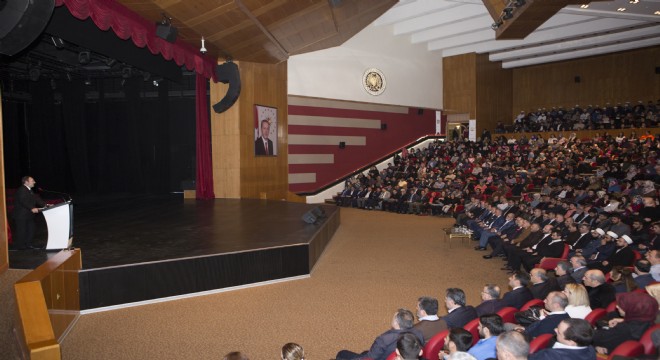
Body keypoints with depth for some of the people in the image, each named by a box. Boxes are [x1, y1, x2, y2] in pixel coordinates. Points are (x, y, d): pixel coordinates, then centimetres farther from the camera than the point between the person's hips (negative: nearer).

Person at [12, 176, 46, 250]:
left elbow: (36, 199, 13)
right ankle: (19, 246, 4)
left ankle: (28, 244, 18)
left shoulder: (30, 191, 17)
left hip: (28, 215, 10)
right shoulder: (21, 190, -15)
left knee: (30, 229, 11)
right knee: (21, 230, -4)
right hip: (21, 215, -10)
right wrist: (32, 208, -35)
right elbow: (24, 201, -28)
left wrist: (45, 205, 4)